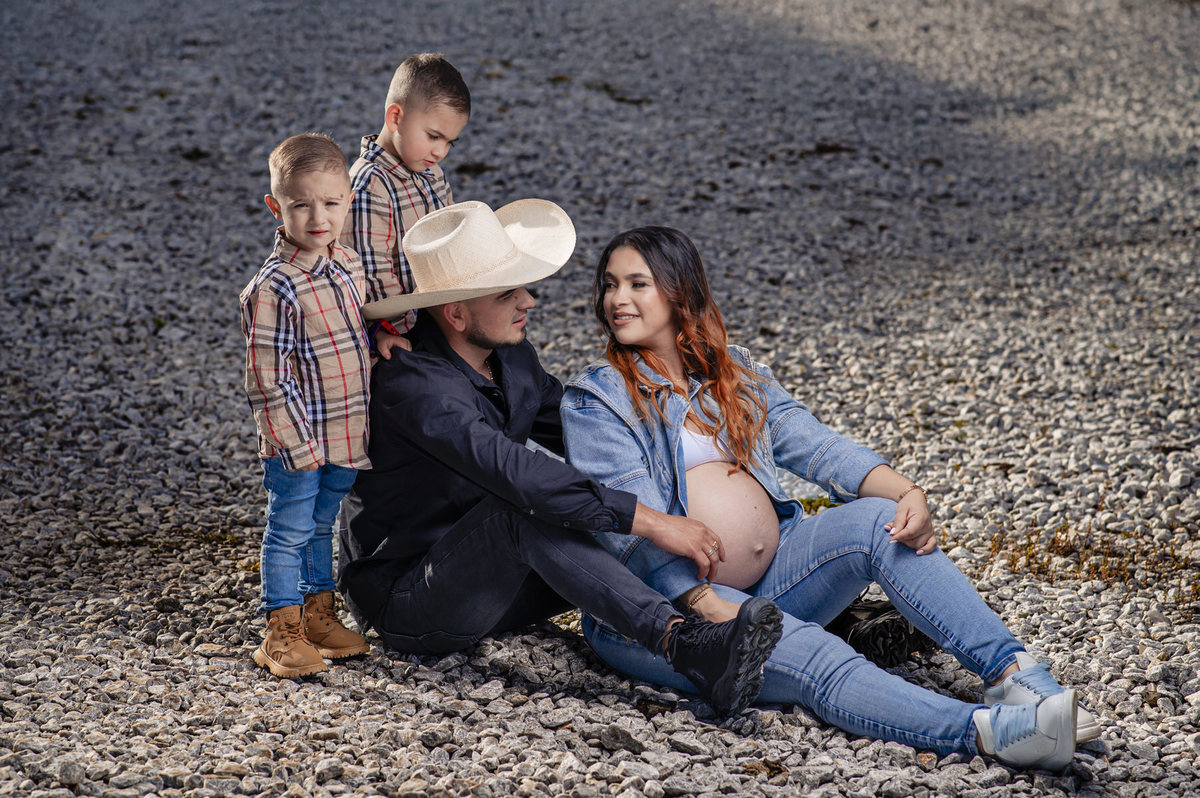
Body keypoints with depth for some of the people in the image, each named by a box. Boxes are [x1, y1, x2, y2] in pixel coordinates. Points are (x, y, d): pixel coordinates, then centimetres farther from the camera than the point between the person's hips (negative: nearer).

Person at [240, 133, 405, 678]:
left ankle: (318, 613, 32)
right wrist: (299, 444, -19)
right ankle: (282, 632, 13)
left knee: (324, 526, 19)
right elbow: (268, 380, -19)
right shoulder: (271, 289, -21)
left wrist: (379, 337, 2)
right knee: (290, 531, 3)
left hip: (346, 436, 7)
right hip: (298, 439, -7)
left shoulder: (349, 265, 3)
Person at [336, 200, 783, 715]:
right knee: (526, 507, -34)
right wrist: (649, 521, -40)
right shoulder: (413, 384, -26)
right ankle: (683, 645, -45)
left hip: (490, 584, 9)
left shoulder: (512, 355, 3)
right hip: (405, 602, -9)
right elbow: (513, 472, -38)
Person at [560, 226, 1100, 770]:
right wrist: (710, 607, -26)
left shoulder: (733, 373, 16)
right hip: (668, 603, -6)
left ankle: (1013, 671, -29)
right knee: (814, 657, -30)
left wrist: (906, 493, -13)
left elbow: (813, 445, 5)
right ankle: (987, 731, -52)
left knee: (879, 521, -17)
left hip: (769, 579, 6)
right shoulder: (596, 399, -3)